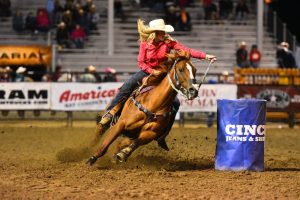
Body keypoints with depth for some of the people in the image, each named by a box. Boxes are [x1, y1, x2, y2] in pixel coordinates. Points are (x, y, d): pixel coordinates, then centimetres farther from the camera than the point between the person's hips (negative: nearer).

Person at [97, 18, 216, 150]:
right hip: (147, 71, -1)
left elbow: (187, 51, -19)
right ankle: (110, 113, -17)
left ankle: (162, 136, -6)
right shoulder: (145, 44, -10)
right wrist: (152, 71, -25)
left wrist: (205, 56, -29)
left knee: (175, 102, -14)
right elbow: (141, 62, -8)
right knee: (127, 86, -27)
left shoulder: (168, 42, -11)